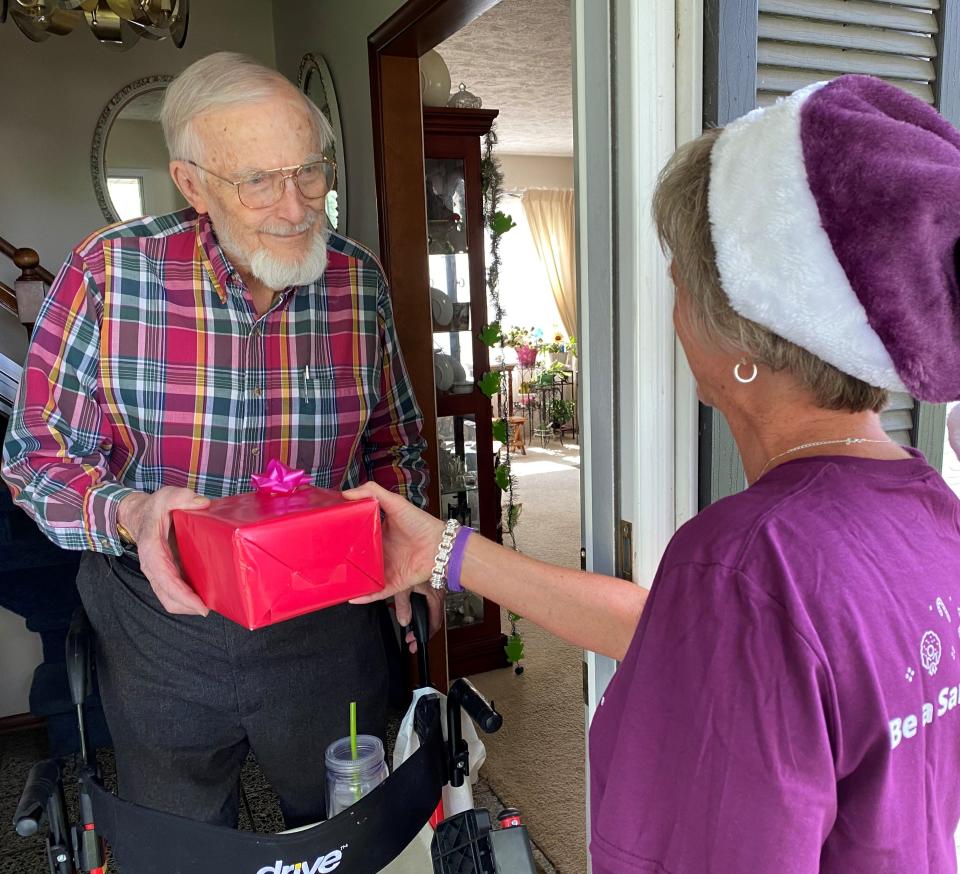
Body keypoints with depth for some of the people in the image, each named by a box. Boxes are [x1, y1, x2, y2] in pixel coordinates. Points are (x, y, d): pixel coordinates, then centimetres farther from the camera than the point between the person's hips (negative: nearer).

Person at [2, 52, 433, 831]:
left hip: (325, 628, 1)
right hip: (161, 629, 0)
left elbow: (394, 444, 5)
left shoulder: (361, 283, -8)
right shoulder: (108, 274, -16)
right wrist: (130, 516, -28)